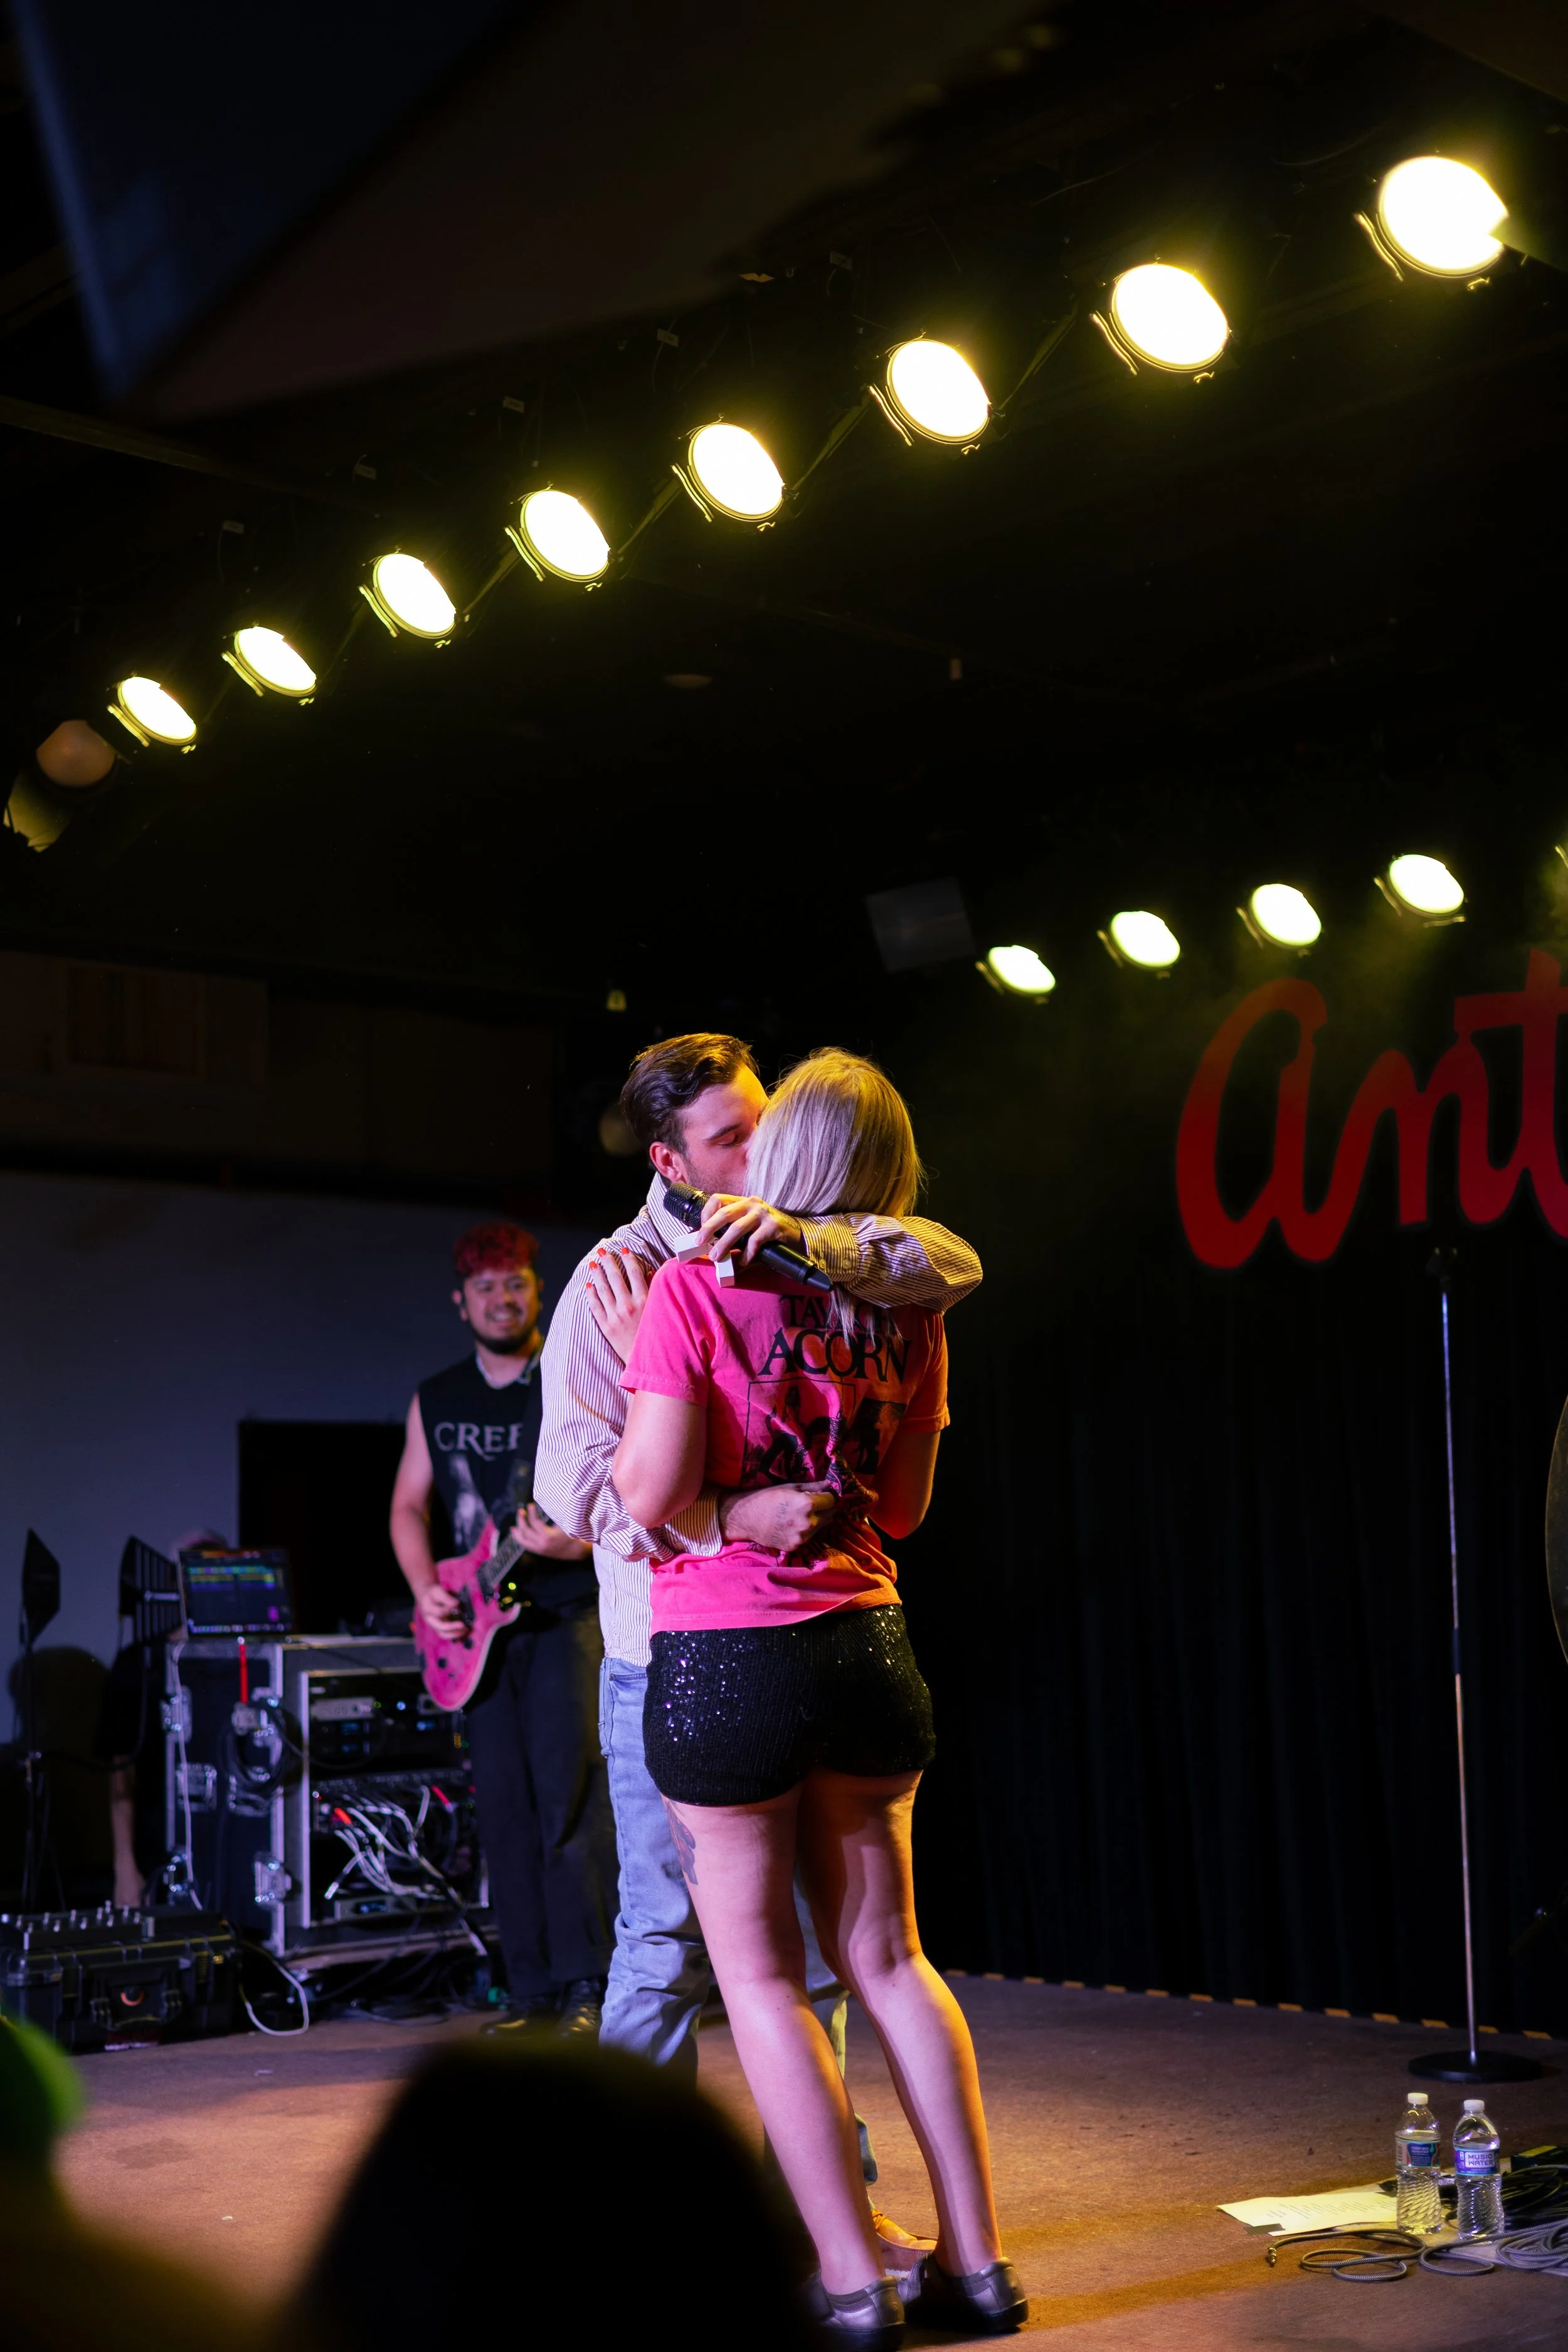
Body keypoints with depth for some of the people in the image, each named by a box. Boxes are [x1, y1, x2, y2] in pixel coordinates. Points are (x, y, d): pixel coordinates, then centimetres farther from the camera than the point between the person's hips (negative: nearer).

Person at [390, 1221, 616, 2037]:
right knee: (503, 1809, 4)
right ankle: (534, 1992, 11)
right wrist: (427, 1592, -1)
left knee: (568, 1795, -11)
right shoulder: (436, 1399, 13)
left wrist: (577, 1541, -24)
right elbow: (409, 1506, 15)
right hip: (478, 1626, 5)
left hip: (567, 1611, -4)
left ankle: (587, 1989, -5)